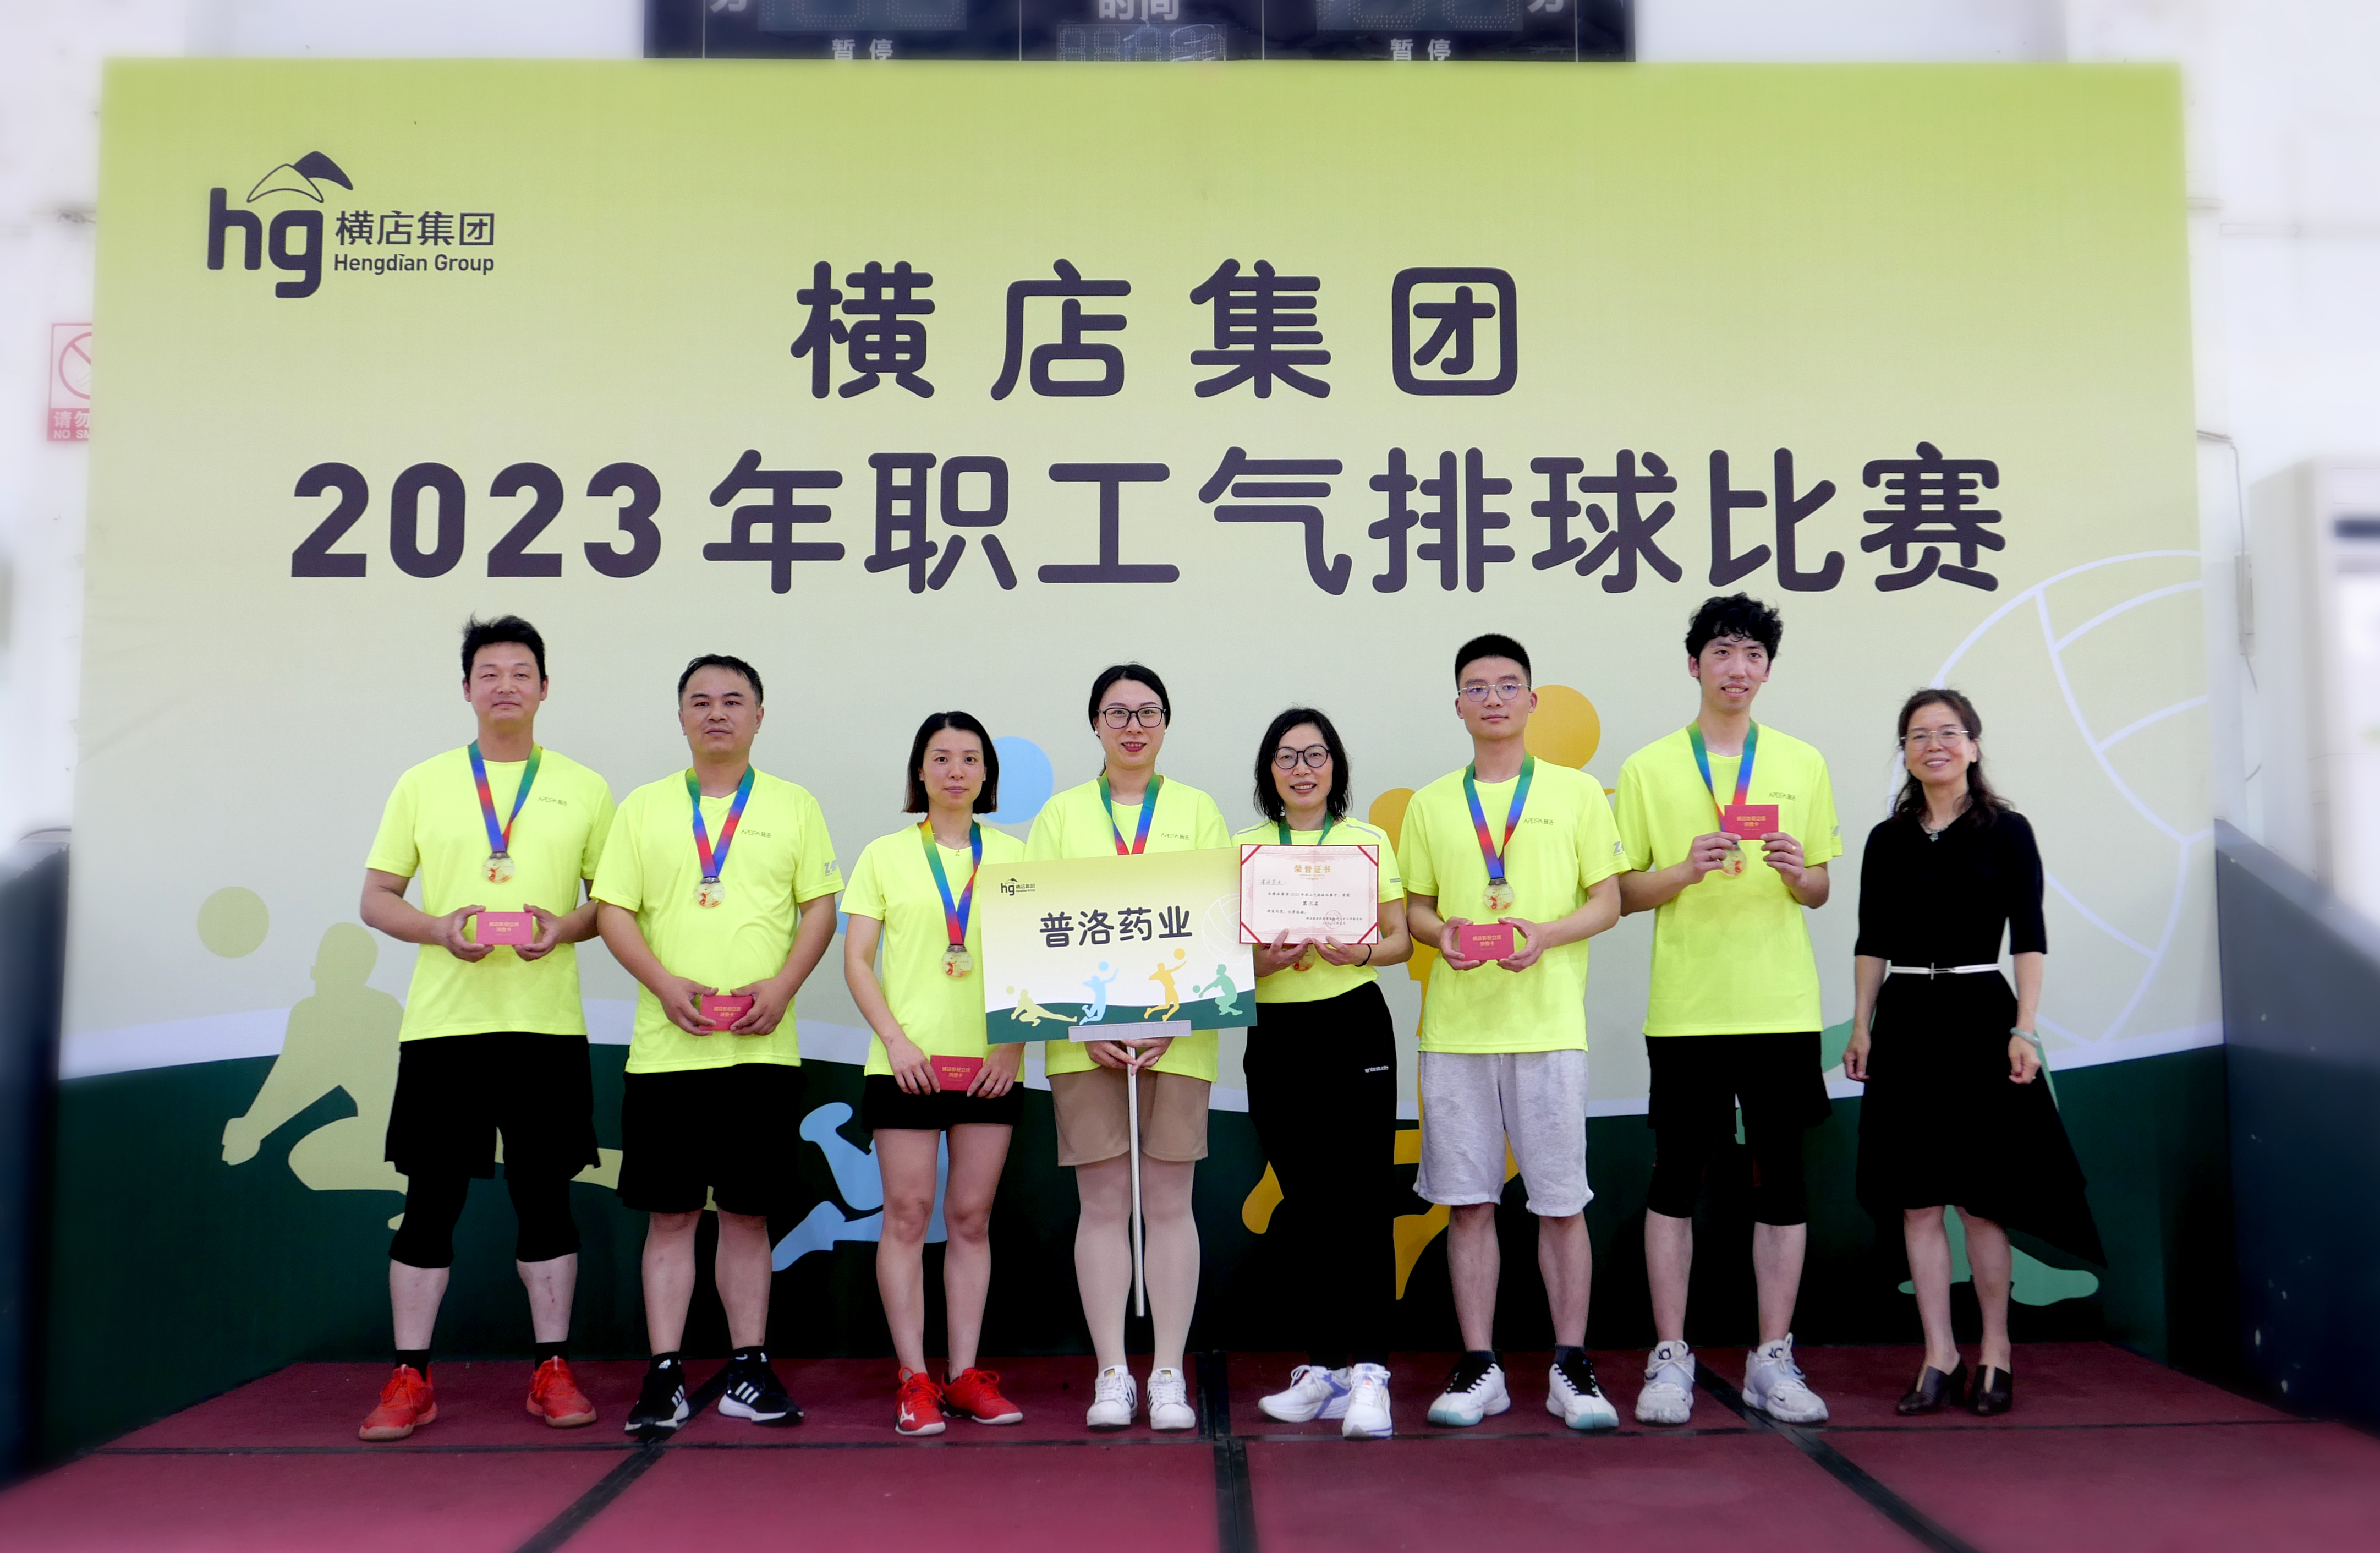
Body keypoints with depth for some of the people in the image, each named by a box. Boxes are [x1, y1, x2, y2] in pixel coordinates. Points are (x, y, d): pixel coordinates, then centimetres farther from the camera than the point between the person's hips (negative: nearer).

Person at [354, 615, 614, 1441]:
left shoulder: (583, 788, 9)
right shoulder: (422, 783, 9)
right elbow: (376, 899, 9)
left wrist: (564, 927, -10)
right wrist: (438, 928, -10)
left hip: (547, 1025, 0)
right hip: (442, 1023, 0)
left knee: (545, 1196, 5)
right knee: (430, 1199, 3)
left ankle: (553, 1372, 15)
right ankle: (410, 1379, 14)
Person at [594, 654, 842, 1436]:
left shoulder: (793, 805, 8)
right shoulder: (643, 807, 9)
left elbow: (820, 904, 5)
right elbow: (613, 908, 4)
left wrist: (784, 985, -10)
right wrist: (664, 982, -11)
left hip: (762, 1047, 0)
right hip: (667, 1047, 0)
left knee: (748, 1211, 7)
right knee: (669, 1214, 3)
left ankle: (749, 1371, 16)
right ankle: (664, 1377, 11)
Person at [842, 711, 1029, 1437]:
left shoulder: (1012, 854, 10)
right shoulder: (885, 854, 6)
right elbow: (857, 958, 2)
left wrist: (1016, 1046, -4)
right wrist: (895, 1038, -10)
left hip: (990, 1065, 2)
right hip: (906, 1062, -1)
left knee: (971, 1217, 6)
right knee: (907, 1214, 0)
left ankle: (965, 1375, 14)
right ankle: (913, 1378, 7)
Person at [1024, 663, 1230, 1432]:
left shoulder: (1196, 810, 9)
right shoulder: (1061, 814, 9)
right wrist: (1088, 1021, -10)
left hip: (1177, 1033, 0)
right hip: (1083, 1033, 0)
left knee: (1168, 1202, 2)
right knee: (1103, 1202, 3)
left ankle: (1169, 1375, 11)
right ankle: (1112, 1375, 12)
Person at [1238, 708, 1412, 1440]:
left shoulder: (1369, 840, 6)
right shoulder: (1243, 849, 10)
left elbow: (1402, 940, 4)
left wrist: (1359, 951, -17)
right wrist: (1267, 960, -14)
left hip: (1354, 1028, -2)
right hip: (1275, 1036, 2)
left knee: (1363, 1200, -8)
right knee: (1306, 1207, 8)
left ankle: (1366, 1372, -6)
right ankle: (1324, 1367, 18)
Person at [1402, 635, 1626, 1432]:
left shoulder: (1576, 791, 6)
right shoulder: (1431, 803, 11)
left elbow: (1608, 902, 4)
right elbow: (1416, 907, 15)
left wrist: (1545, 934, -14)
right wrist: (1443, 934, -8)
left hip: (1549, 1023, -2)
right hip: (1456, 1027, 2)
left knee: (1562, 1202, 2)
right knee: (1468, 1202, 5)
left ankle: (1571, 1368, 14)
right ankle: (1479, 1367, 15)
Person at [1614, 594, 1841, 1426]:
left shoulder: (1803, 763, 9)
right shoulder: (1648, 767, 4)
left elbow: (1820, 891, 12)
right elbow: (1625, 892, 3)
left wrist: (1798, 872, -11)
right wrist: (1687, 870, -15)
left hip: (1781, 1005, 2)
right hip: (1685, 1006, -1)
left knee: (1782, 1178, 5)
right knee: (1676, 1178, 3)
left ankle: (1773, 1360, 16)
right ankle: (1670, 1358, 13)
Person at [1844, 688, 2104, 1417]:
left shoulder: (2006, 832, 0)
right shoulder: (1887, 840, 9)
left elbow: (2029, 940, -2)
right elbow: (1871, 943, 11)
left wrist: (2024, 1029, -9)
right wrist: (1862, 1025, 4)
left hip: (1978, 1015, -3)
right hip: (1906, 1022, 3)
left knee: (1980, 1197, 1)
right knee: (1917, 1200, 3)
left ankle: (1995, 1352, 17)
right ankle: (1940, 1359, 11)